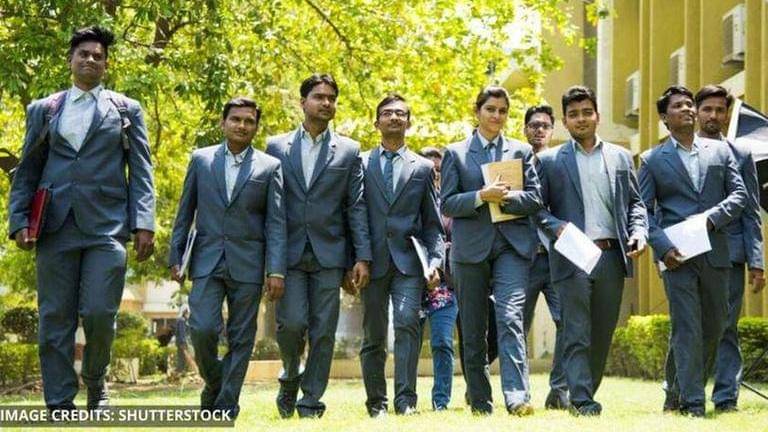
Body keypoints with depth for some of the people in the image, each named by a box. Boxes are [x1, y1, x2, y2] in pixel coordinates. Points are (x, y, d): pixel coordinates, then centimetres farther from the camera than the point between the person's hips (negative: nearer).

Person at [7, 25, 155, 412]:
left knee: (99, 314, -9)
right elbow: (27, 171, 14)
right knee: (55, 320, -1)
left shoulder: (127, 110, 14)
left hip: (107, 225, -1)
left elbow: (141, 172, 8)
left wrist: (144, 224, -4)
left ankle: (95, 383, 18)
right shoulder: (42, 110, 17)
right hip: (56, 227, 2)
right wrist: (19, 220, 2)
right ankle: (60, 407, 4)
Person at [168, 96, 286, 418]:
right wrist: (175, 257, 6)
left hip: (247, 264, 0)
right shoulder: (201, 159, 8)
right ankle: (213, 383, 16)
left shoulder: (270, 167, 3)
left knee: (241, 338, 2)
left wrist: (276, 271, -9)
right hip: (207, 260, 0)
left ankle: (226, 406, 10)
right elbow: (185, 212, 10)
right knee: (202, 328, -11)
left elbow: (276, 223, -1)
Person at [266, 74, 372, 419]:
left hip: (329, 254, 1)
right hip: (288, 252, 0)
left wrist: (362, 257, -3)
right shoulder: (277, 147, 9)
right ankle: (290, 378, 18)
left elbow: (356, 207, 4)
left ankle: (311, 401, 9)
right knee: (291, 322, -10)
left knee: (323, 331, 0)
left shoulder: (349, 151, 8)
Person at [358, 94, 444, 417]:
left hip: (409, 260, -1)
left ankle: (405, 400, -16)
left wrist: (435, 262, -1)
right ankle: (376, 403, 11)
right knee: (373, 336, 4)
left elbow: (433, 222, 11)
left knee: (407, 323, -16)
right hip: (373, 261, 1)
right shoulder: (361, 165, 10)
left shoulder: (422, 167, 12)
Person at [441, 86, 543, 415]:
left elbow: (535, 199, 6)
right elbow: (447, 204, 2)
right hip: (471, 248, 1)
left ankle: (517, 397, -25)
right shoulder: (456, 153, 10)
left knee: (510, 318, -17)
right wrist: (481, 196, -13)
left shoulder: (522, 152, 14)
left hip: (512, 245, 0)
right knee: (473, 330, 4)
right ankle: (479, 401, 13)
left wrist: (506, 197, -12)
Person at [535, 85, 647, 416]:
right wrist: (556, 226, -15)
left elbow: (635, 203, 16)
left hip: (612, 256, 3)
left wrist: (639, 232, -1)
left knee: (603, 334, 7)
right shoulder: (549, 161, 7)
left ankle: (587, 393, 19)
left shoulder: (620, 157, 15)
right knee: (577, 334, -8)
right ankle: (581, 400, -9)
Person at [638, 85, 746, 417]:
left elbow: (739, 193, 8)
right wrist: (662, 247, -12)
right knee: (686, 328, -8)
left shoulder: (720, 151, 14)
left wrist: (711, 218, -10)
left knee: (714, 326, 7)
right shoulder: (653, 160, 8)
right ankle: (691, 401, -5)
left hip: (715, 252, 3)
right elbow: (642, 210, 2)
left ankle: (678, 391, 23)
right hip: (676, 255, -3)